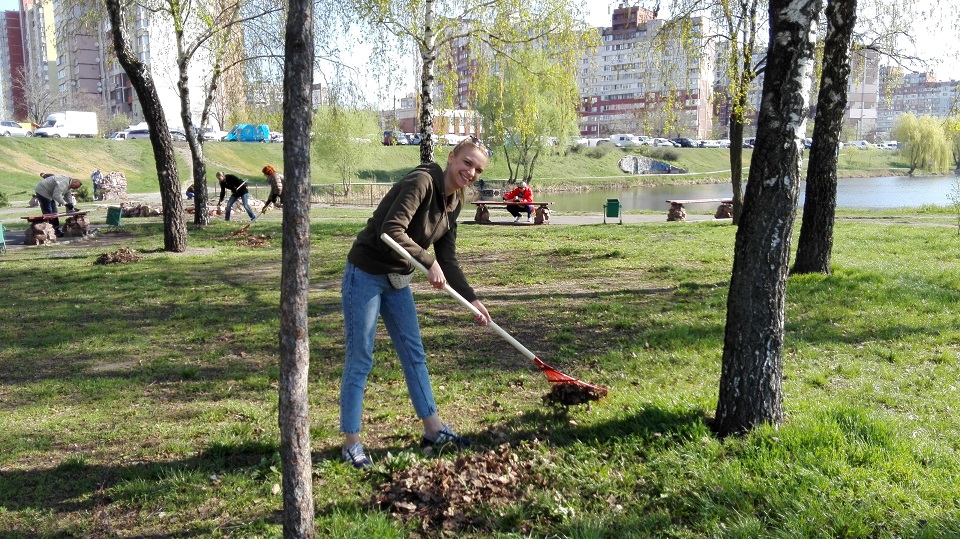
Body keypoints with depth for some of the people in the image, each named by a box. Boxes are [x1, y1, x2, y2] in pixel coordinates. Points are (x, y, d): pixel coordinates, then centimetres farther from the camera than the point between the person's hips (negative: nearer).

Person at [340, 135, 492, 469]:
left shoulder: (454, 203, 5)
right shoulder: (421, 181, -21)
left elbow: (447, 260, 9)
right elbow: (391, 231, -31)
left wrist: (472, 299, 4)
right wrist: (429, 262, -26)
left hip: (397, 280, 9)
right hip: (366, 275, -9)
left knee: (414, 353, 14)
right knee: (359, 360, -1)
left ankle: (433, 429, 25)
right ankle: (351, 442, 11)